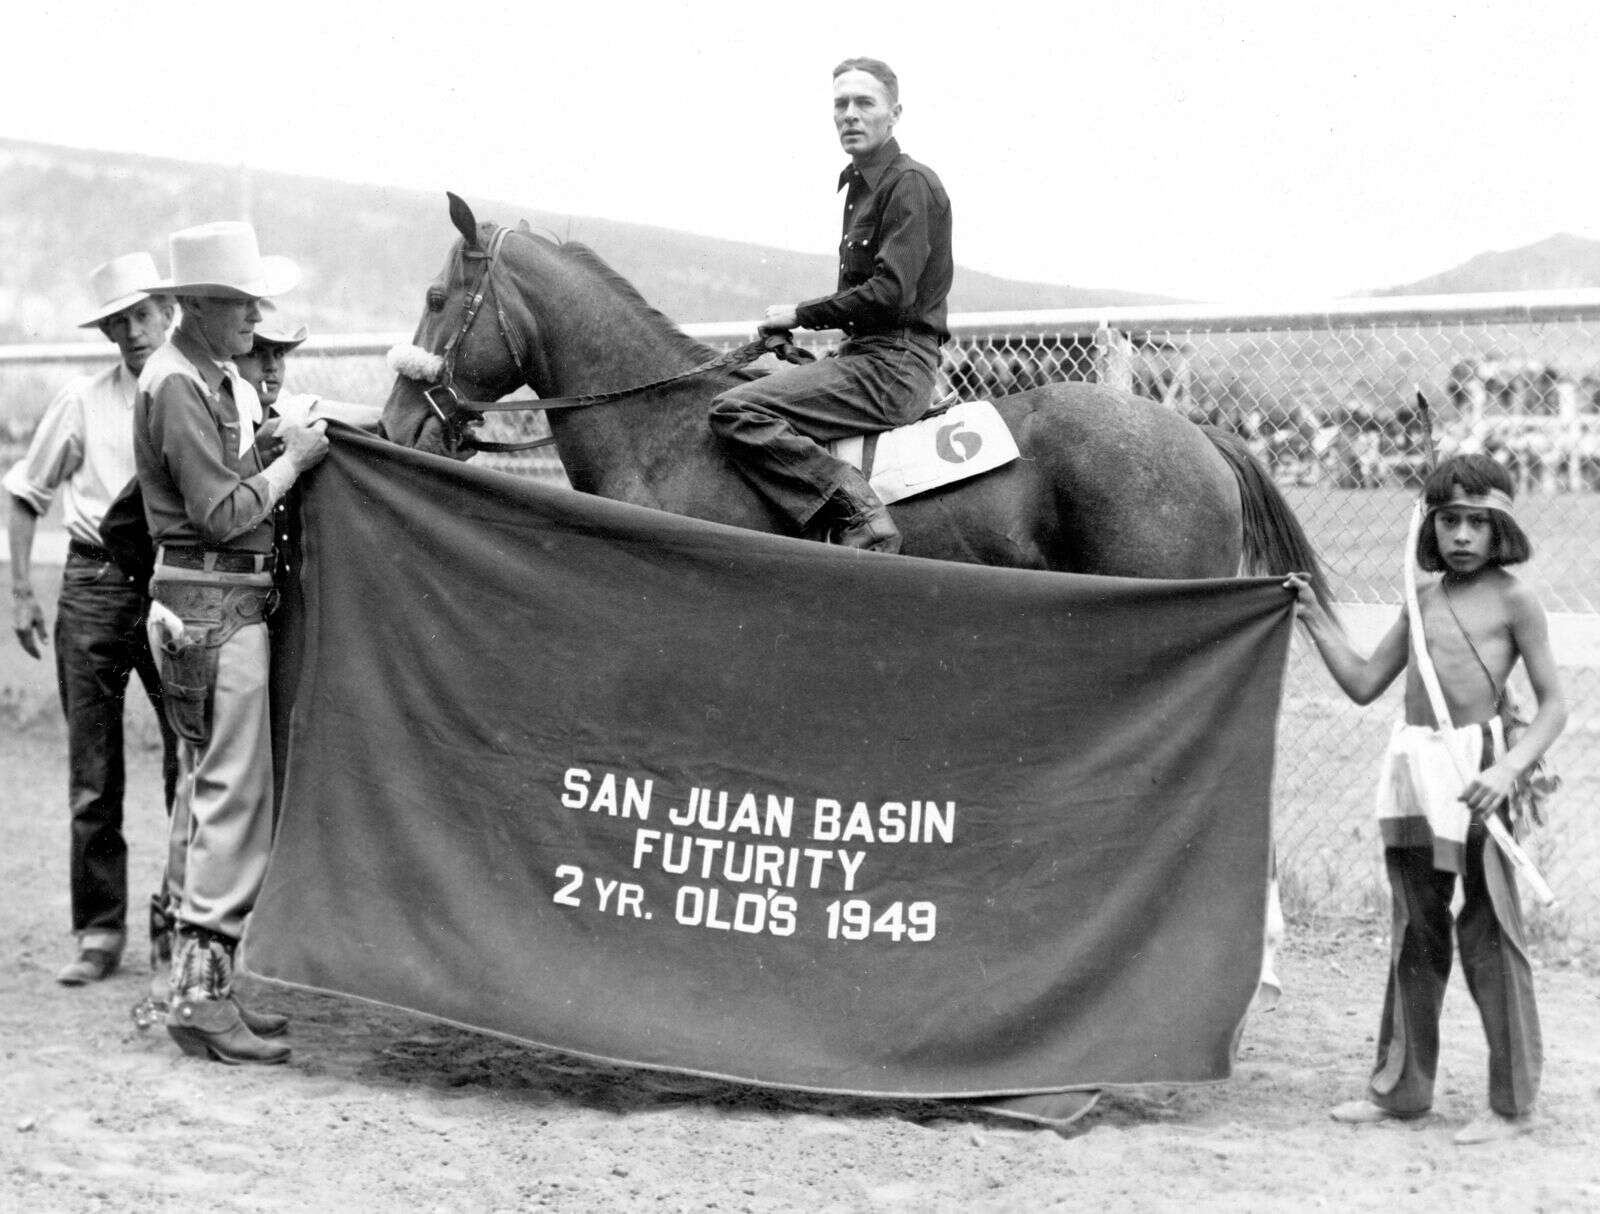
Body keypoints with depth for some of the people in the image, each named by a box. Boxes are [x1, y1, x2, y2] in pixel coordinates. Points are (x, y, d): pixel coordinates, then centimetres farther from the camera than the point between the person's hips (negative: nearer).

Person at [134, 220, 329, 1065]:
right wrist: (293, 460, -10)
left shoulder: (220, 377, 16)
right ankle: (201, 991, -6)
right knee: (236, 791, -10)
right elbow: (223, 512, -20)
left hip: (230, 600, 11)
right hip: (212, 604, -11)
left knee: (215, 789, 14)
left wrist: (284, 436, 7)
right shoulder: (176, 386, -15)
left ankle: (205, 981, 22)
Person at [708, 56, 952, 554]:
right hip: (869, 355, 10)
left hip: (892, 365, -10)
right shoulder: (861, 186, 20)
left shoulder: (909, 183, -10)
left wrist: (800, 315, -11)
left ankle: (859, 516, -28)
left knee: (734, 410, -21)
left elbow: (890, 294, -19)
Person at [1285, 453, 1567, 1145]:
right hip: (1411, 773, 6)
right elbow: (1364, 684, 19)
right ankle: (1402, 1087, 21)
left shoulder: (1512, 601, -2)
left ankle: (1512, 1103, 5)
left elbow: (1554, 704, -4)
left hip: (1475, 771, -6)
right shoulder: (1422, 600, 14)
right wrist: (1315, 620, 13)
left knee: (1488, 935, -3)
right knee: (1416, 933, 12)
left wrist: (1511, 768, -19)